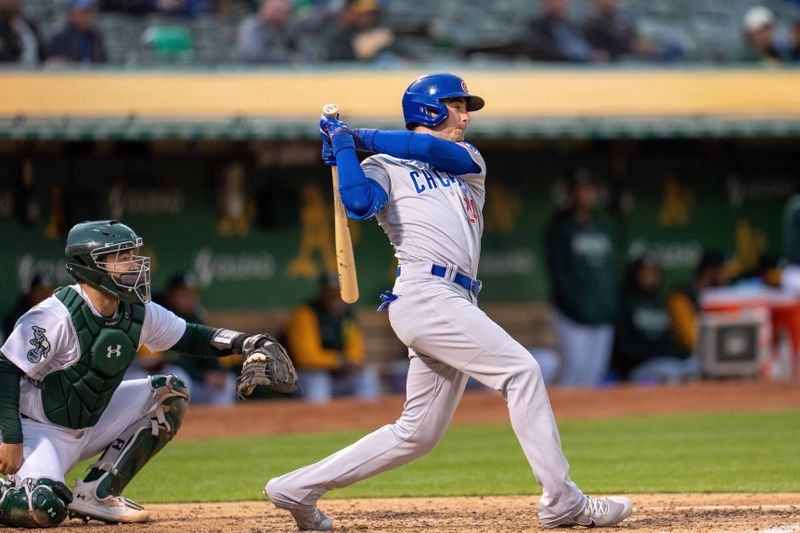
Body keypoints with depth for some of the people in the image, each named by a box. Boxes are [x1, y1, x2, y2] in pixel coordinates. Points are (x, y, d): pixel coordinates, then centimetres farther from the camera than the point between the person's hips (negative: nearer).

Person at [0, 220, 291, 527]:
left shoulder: (138, 313, -3)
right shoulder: (56, 316, -25)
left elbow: (189, 338, 7)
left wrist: (245, 342, -11)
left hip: (91, 422, 8)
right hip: (40, 429, -8)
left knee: (170, 394, 0)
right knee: (43, 509, -33)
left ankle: (97, 493, -2)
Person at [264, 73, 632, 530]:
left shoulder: (468, 159, 27)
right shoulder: (384, 166, 8)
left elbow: (442, 151, 3)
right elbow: (360, 203, -14)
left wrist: (362, 136, 3)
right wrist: (344, 146, -5)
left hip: (457, 304, 7)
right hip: (424, 292, -7)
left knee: (417, 434, 6)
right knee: (521, 370, -17)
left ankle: (298, 489, 13)